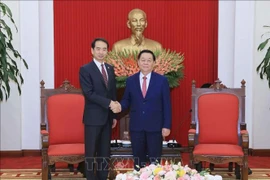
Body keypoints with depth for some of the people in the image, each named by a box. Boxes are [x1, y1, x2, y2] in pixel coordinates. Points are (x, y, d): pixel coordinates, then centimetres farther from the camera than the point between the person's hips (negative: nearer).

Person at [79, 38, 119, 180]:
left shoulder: (110, 69, 12)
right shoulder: (85, 69, -7)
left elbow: (113, 93, 14)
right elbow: (89, 93, -17)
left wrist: (114, 115, 11)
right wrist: (108, 103, -21)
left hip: (107, 117, 6)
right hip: (93, 117, -6)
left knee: (105, 151, 11)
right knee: (91, 152, 1)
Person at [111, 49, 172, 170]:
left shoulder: (162, 80, -2)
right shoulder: (130, 80, 4)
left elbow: (166, 105, -2)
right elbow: (126, 100, 9)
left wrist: (166, 126, -7)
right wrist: (120, 106, -14)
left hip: (155, 126, -2)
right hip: (136, 126, 2)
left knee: (155, 160, 7)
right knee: (138, 160, 12)